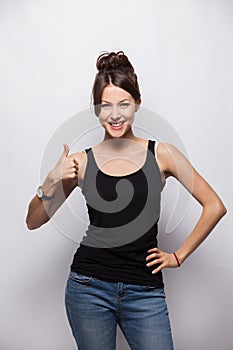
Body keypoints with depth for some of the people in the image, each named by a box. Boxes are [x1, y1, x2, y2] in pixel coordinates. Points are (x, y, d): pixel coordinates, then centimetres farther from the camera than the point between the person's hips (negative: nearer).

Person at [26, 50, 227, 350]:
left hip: (144, 291, 0)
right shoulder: (81, 162, -2)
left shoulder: (161, 154, -3)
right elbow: (33, 222, 3)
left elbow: (214, 207, 2)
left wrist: (179, 256, 1)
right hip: (89, 288, 0)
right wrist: (51, 182, -14)